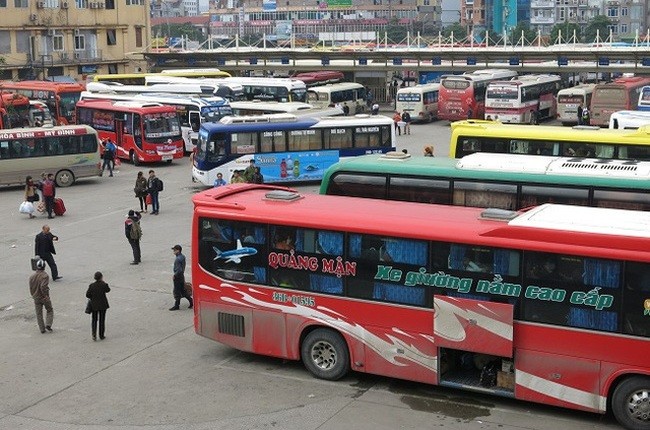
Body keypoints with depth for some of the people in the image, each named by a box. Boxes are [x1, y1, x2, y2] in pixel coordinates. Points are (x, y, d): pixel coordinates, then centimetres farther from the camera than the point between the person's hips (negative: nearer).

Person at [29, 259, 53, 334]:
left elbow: (31, 288, 5)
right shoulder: (45, 276, -19)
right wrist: (46, 295, -17)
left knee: (39, 314, 12)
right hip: (44, 298, -4)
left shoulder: (32, 277, -1)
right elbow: (43, 287, -29)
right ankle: (48, 324, 2)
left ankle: (42, 329, 14)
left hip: (36, 298, 4)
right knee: (50, 310, 16)